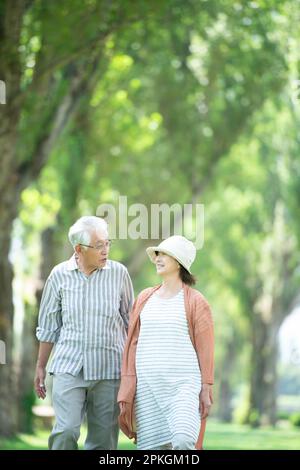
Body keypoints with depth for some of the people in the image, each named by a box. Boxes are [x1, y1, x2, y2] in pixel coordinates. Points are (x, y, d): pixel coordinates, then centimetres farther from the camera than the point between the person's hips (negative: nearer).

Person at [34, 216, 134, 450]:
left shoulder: (119, 273, 2)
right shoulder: (60, 275, 2)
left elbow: (130, 321, 12)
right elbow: (48, 326, 12)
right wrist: (40, 367, 14)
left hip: (109, 369, 1)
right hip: (69, 367, -1)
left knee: (104, 438, 2)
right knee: (66, 430, -14)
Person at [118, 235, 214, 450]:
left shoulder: (196, 301, 0)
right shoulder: (145, 298, 12)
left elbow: (205, 349, -1)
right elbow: (133, 344, 12)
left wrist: (206, 391, -5)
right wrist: (127, 389, 7)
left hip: (183, 384, -4)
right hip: (147, 385, 4)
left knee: (183, 441, -25)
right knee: (152, 446, 1)